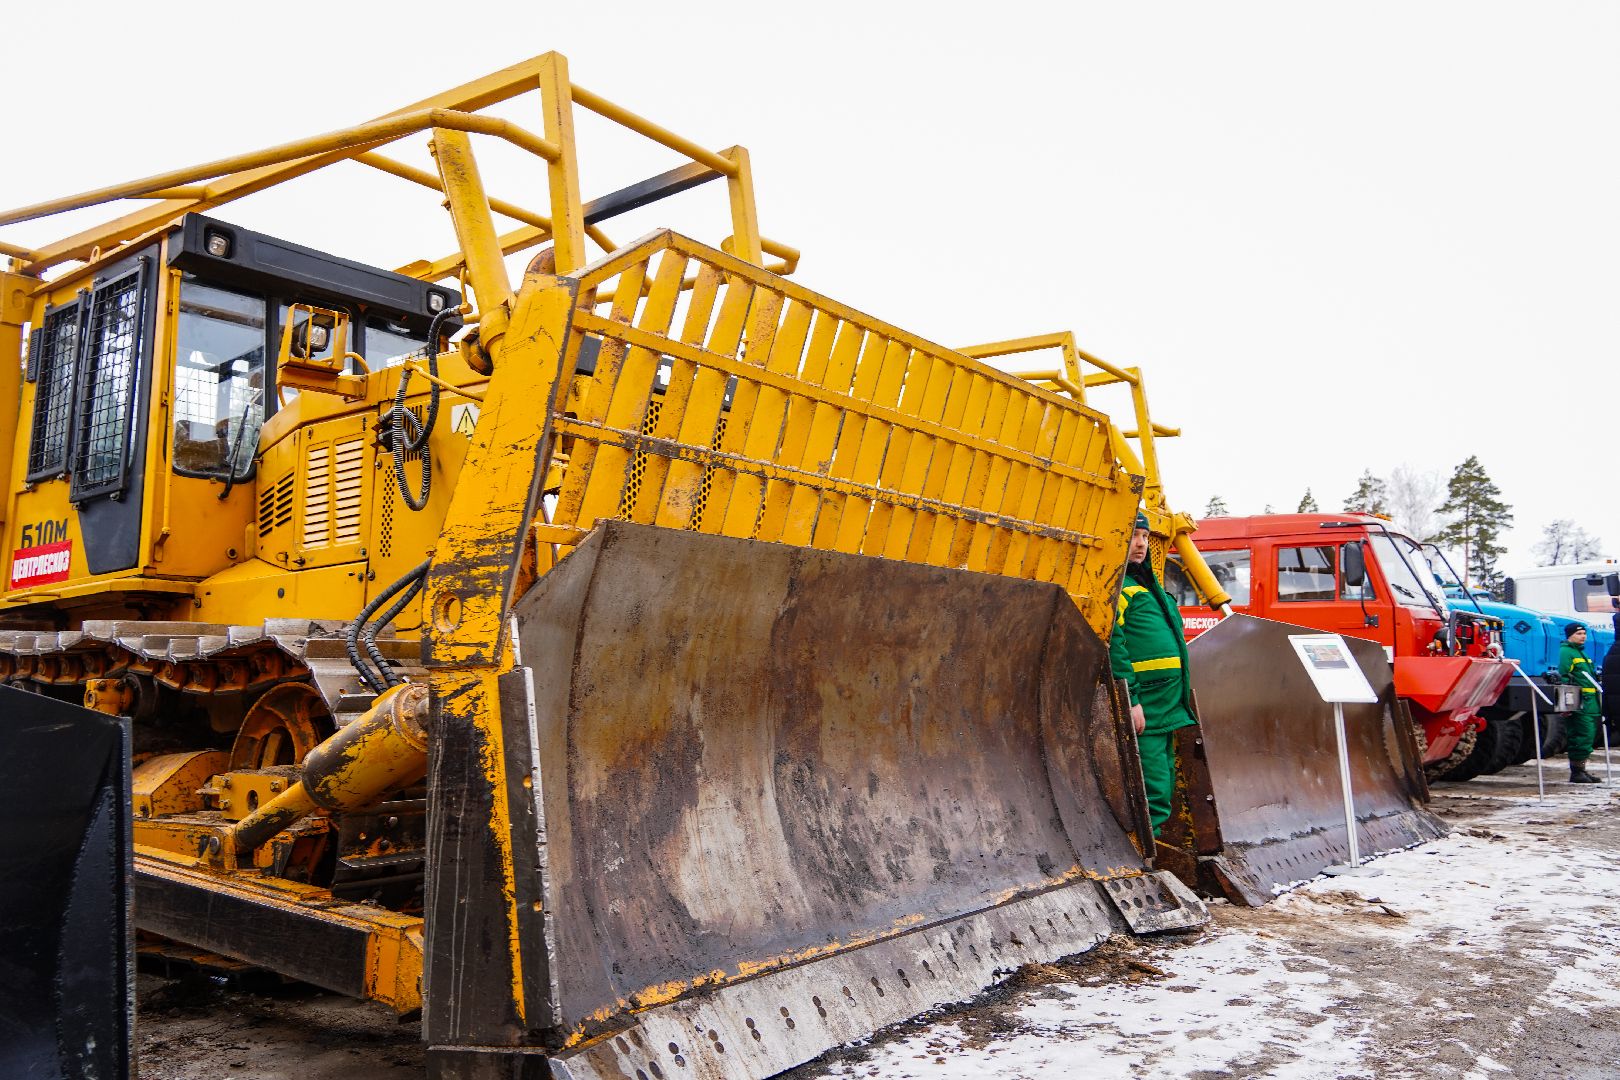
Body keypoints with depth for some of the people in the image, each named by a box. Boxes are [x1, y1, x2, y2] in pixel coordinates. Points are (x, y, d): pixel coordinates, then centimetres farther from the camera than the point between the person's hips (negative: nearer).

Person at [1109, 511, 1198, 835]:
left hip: (1166, 708, 11)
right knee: (1152, 792, -10)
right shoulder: (1115, 584, -11)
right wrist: (1130, 699, -25)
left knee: (1162, 790, 15)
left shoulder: (1144, 583, 22)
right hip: (1143, 710, -10)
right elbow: (1111, 644, -21)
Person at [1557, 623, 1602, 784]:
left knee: (1587, 737, 11)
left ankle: (1581, 771, 17)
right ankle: (1576, 772, -8)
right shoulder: (1566, 652, -7)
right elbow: (1564, 677, -15)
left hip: (1591, 702, 10)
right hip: (1579, 703, -10)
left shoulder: (1581, 652, 23)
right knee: (1583, 736, -12)